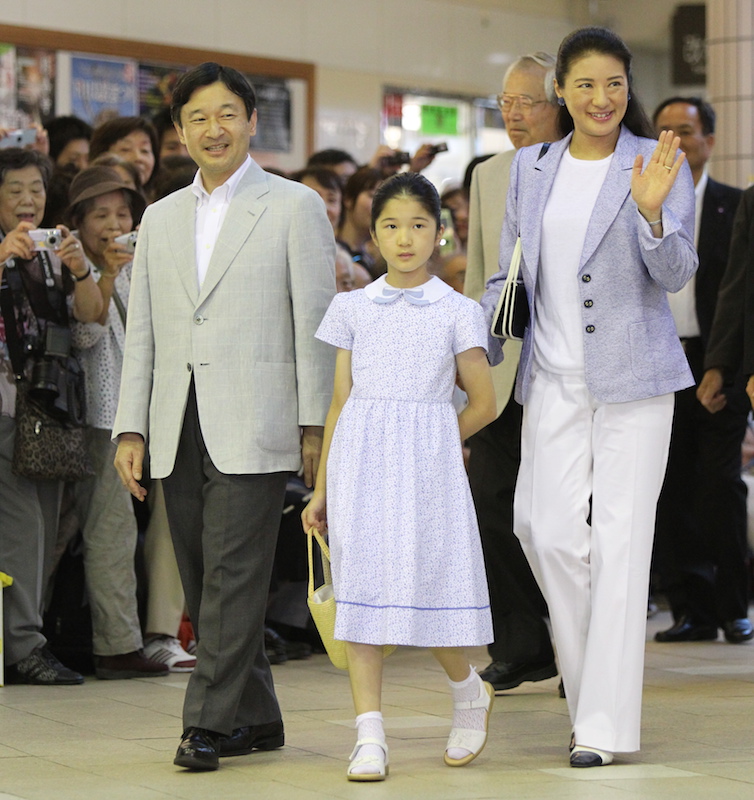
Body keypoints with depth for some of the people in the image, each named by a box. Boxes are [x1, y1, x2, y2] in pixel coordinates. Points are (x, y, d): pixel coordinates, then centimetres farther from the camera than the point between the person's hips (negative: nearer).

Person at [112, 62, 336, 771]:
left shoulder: (294, 207, 3)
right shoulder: (161, 219, 17)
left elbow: (314, 321, -1)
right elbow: (142, 333, 15)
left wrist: (315, 425, -6)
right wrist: (130, 429, 7)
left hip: (253, 428, -5)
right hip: (179, 432, 5)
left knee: (233, 574, -10)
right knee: (203, 584, 7)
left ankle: (208, 723, -7)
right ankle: (255, 717, 17)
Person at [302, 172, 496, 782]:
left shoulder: (457, 312, 3)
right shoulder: (354, 308, 8)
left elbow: (483, 402, 6)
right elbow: (340, 402, 9)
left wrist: (425, 445, 4)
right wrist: (321, 487, 7)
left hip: (426, 466, -2)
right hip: (359, 469, 2)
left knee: (429, 587, -3)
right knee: (362, 591, -2)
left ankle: (470, 691, 26)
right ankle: (370, 738, 1)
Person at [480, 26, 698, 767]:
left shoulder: (660, 163, -1)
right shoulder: (531, 166, 10)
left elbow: (675, 273, -9)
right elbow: (509, 275, 17)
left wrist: (652, 212, -26)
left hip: (633, 375, -3)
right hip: (555, 377, 3)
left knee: (619, 538, -5)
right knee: (547, 529, -5)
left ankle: (605, 723, -1)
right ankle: (588, 677, 19)